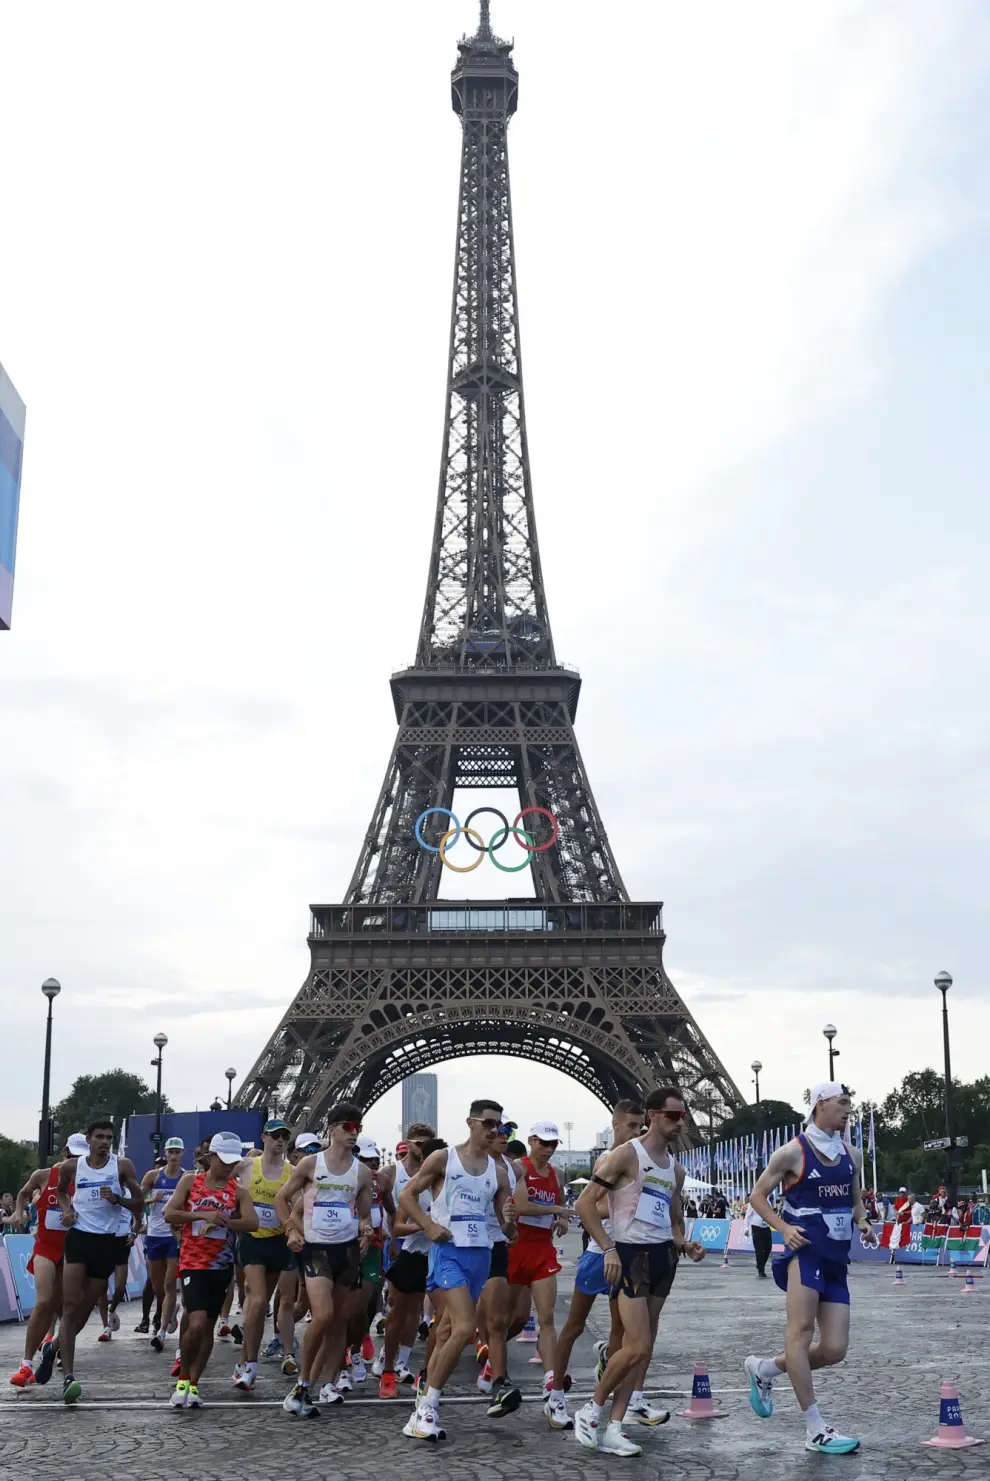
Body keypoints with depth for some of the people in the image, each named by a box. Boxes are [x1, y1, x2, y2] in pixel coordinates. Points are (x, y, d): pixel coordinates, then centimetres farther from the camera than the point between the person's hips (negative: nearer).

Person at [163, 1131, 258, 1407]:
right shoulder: (190, 1180, 1)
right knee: (197, 1323, -17)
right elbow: (169, 1214, -6)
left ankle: (192, 1384, 22)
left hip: (221, 1267, 3)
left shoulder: (238, 1190, 2)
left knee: (207, 1326, 9)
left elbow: (252, 1223, -10)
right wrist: (202, 1215, -17)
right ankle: (183, 1377, 5)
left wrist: (222, 1222, -22)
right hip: (193, 1263, -3)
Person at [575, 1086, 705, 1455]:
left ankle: (613, 1429, 12)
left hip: (663, 1256, 8)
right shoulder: (626, 1154, -9)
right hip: (632, 1255, -8)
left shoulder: (675, 1168, 14)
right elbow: (585, 1203, -12)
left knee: (642, 1347, 6)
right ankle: (591, 1410, 7)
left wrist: (685, 1245, 3)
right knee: (639, 1347, -13)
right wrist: (608, 1249, -18)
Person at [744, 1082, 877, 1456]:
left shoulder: (852, 1154, 13)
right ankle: (816, 1431, -10)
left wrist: (862, 1222, 4)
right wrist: (783, 1228, -12)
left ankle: (764, 1369, 22)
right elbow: (758, 1195, 2)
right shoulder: (793, 1152, -4)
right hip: (806, 1249, -6)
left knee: (834, 1349, 0)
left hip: (837, 1259, 6)